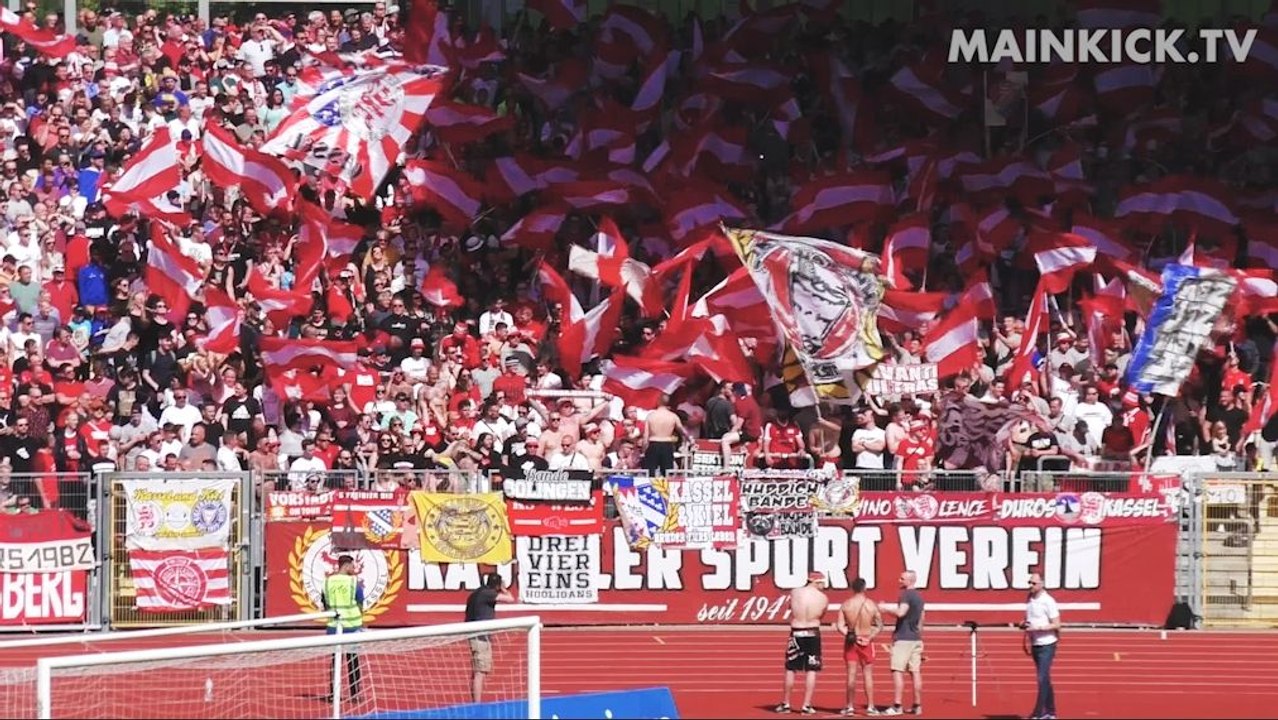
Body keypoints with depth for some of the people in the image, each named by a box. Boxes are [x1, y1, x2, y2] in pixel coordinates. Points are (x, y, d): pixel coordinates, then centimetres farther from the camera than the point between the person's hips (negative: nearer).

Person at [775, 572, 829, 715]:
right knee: (811, 671, 5)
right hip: (813, 634, -1)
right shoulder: (823, 598, -4)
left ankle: (785, 703, 16)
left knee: (790, 669, 10)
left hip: (796, 633, 1)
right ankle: (806, 705, 2)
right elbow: (821, 614, 10)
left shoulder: (794, 593, -4)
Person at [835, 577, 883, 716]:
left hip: (850, 641, 1)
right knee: (868, 674, 7)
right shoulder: (872, 605, -8)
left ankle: (850, 707, 5)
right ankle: (870, 706, 7)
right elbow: (879, 626, -7)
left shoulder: (845, 605, -6)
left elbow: (840, 626, -10)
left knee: (851, 673, 4)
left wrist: (848, 634, -9)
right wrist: (870, 637, -6)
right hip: (866, 642, -1)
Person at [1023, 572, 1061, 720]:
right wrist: (1024, 625, -2)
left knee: (1042, 678, -12)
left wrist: (1037, 628, -23)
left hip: (1047, 645, -8)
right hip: (1035, 645, 8)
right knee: (1044, 679, 13)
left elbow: (1056, 625, -16)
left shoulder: (1048, 601, -14)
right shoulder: (1030, 600, 8)